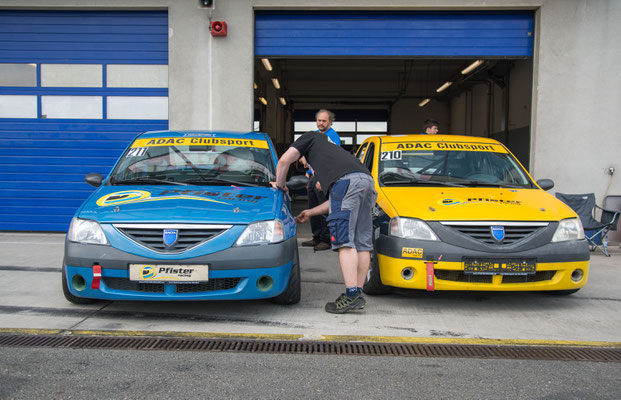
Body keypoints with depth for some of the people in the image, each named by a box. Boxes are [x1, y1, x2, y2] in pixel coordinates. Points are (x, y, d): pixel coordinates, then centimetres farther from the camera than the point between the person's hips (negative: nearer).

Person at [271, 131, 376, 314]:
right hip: (367, 179, 8)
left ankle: (352, 295, -13)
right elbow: (336, 200, 39)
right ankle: (358, 294, 10)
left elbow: (284, 160, 16)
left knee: (345, 241, -9)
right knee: (362, 242, 7)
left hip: (347, 180, -8)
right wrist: (311, 212, 47)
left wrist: (279, 185, 32)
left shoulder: (311, 137, 28)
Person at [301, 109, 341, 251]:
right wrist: (309, 172, 22)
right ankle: (316, 238, 22)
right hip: (313, 177, 9)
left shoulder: (332, 137, -10)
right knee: (313, 209, 12)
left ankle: (326, 240, 2)